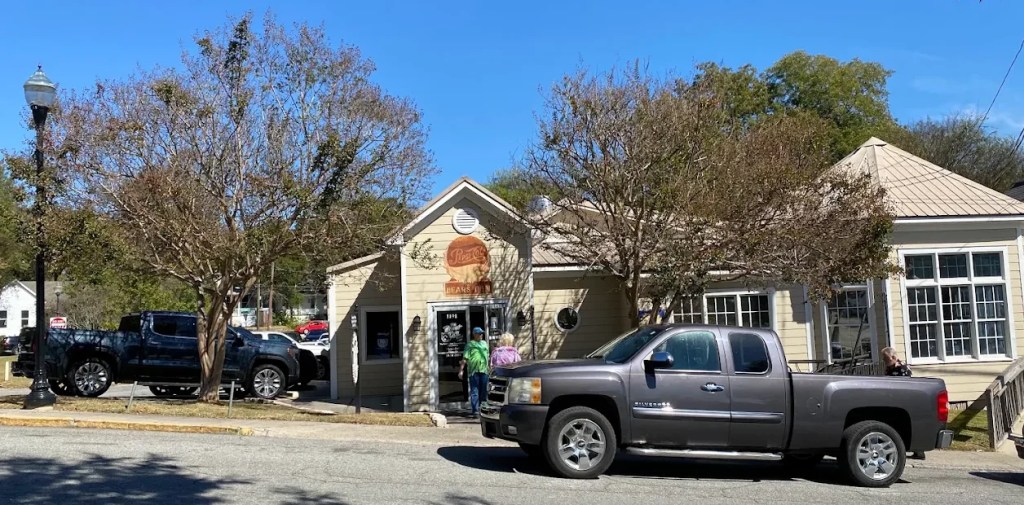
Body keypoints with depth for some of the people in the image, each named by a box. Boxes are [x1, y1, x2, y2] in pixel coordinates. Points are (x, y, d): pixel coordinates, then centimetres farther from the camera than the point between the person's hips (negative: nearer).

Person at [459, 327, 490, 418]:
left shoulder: (484, 343, 18)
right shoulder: (470, 344, 1)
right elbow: (465, 358, -4)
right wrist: (461, 370, -9)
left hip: (484, 370, 5)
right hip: (473, 370, -5)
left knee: (483, 391, 8)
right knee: (474, 391, -5)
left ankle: (481, 409, 18)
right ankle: (475, 410, -6)